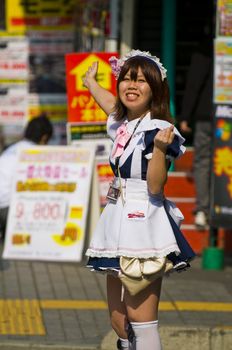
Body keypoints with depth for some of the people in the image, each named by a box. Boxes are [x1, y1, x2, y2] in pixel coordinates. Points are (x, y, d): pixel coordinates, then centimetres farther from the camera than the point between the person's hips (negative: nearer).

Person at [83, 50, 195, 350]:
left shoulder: (157, 131, -12)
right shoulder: (122, 125, 11)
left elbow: (155, 187, -18)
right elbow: (111, 104, 37)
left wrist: (160, 149, -32)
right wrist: (90, 83, 53)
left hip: (145, 226, -8)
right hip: (118, 224, 8)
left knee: (141, 318, -13)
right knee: (118, 320, 9)